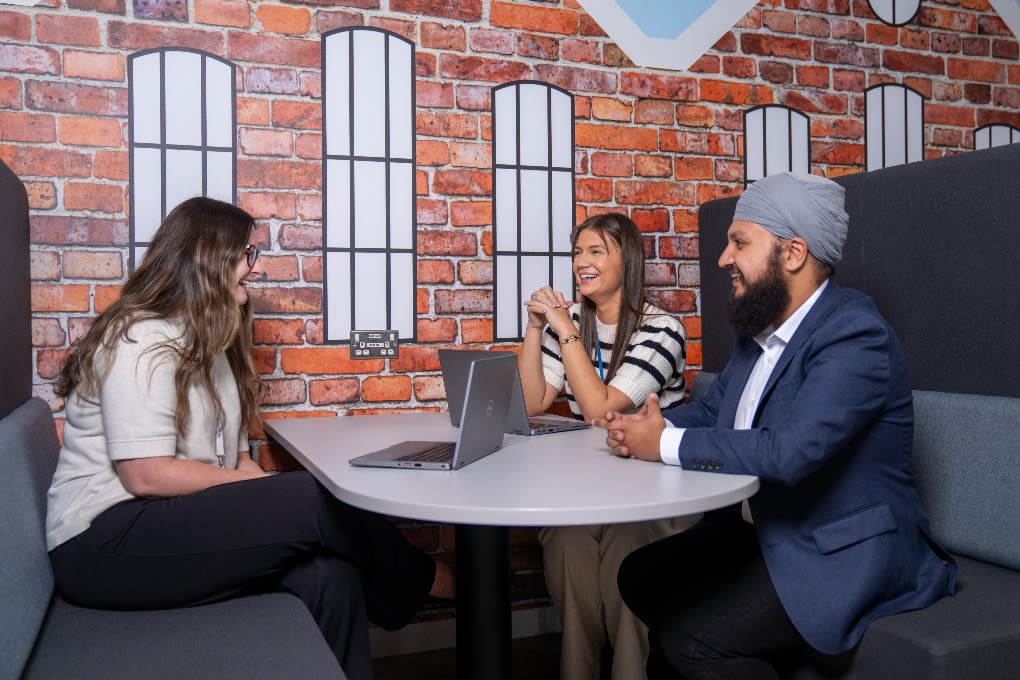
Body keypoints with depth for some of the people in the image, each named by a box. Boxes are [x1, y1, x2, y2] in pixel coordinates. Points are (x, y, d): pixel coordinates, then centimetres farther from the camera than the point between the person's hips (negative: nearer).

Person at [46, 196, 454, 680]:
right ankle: (420, 583, 0)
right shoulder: (141, 341, -11)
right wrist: (282, 494, -16)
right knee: (311, 502, -22)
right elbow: (146, 475, -20)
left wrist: (274, 494, -9)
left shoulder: (209, 345, 17)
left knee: (329, 573, -23)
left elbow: (234, 459, 11)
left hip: (178, 523, 7)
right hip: (106, 541, -7)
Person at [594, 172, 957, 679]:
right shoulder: (759, 329, 6)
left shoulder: (855, 335, -22)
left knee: (691, 633, -20)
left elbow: (789, 452, -33)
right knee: (641, 577, 4)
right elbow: (711, 410, 12)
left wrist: (666, 444, -23)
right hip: (763, 531, 9)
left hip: (841, 555, -8)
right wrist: (648, 425, -9)